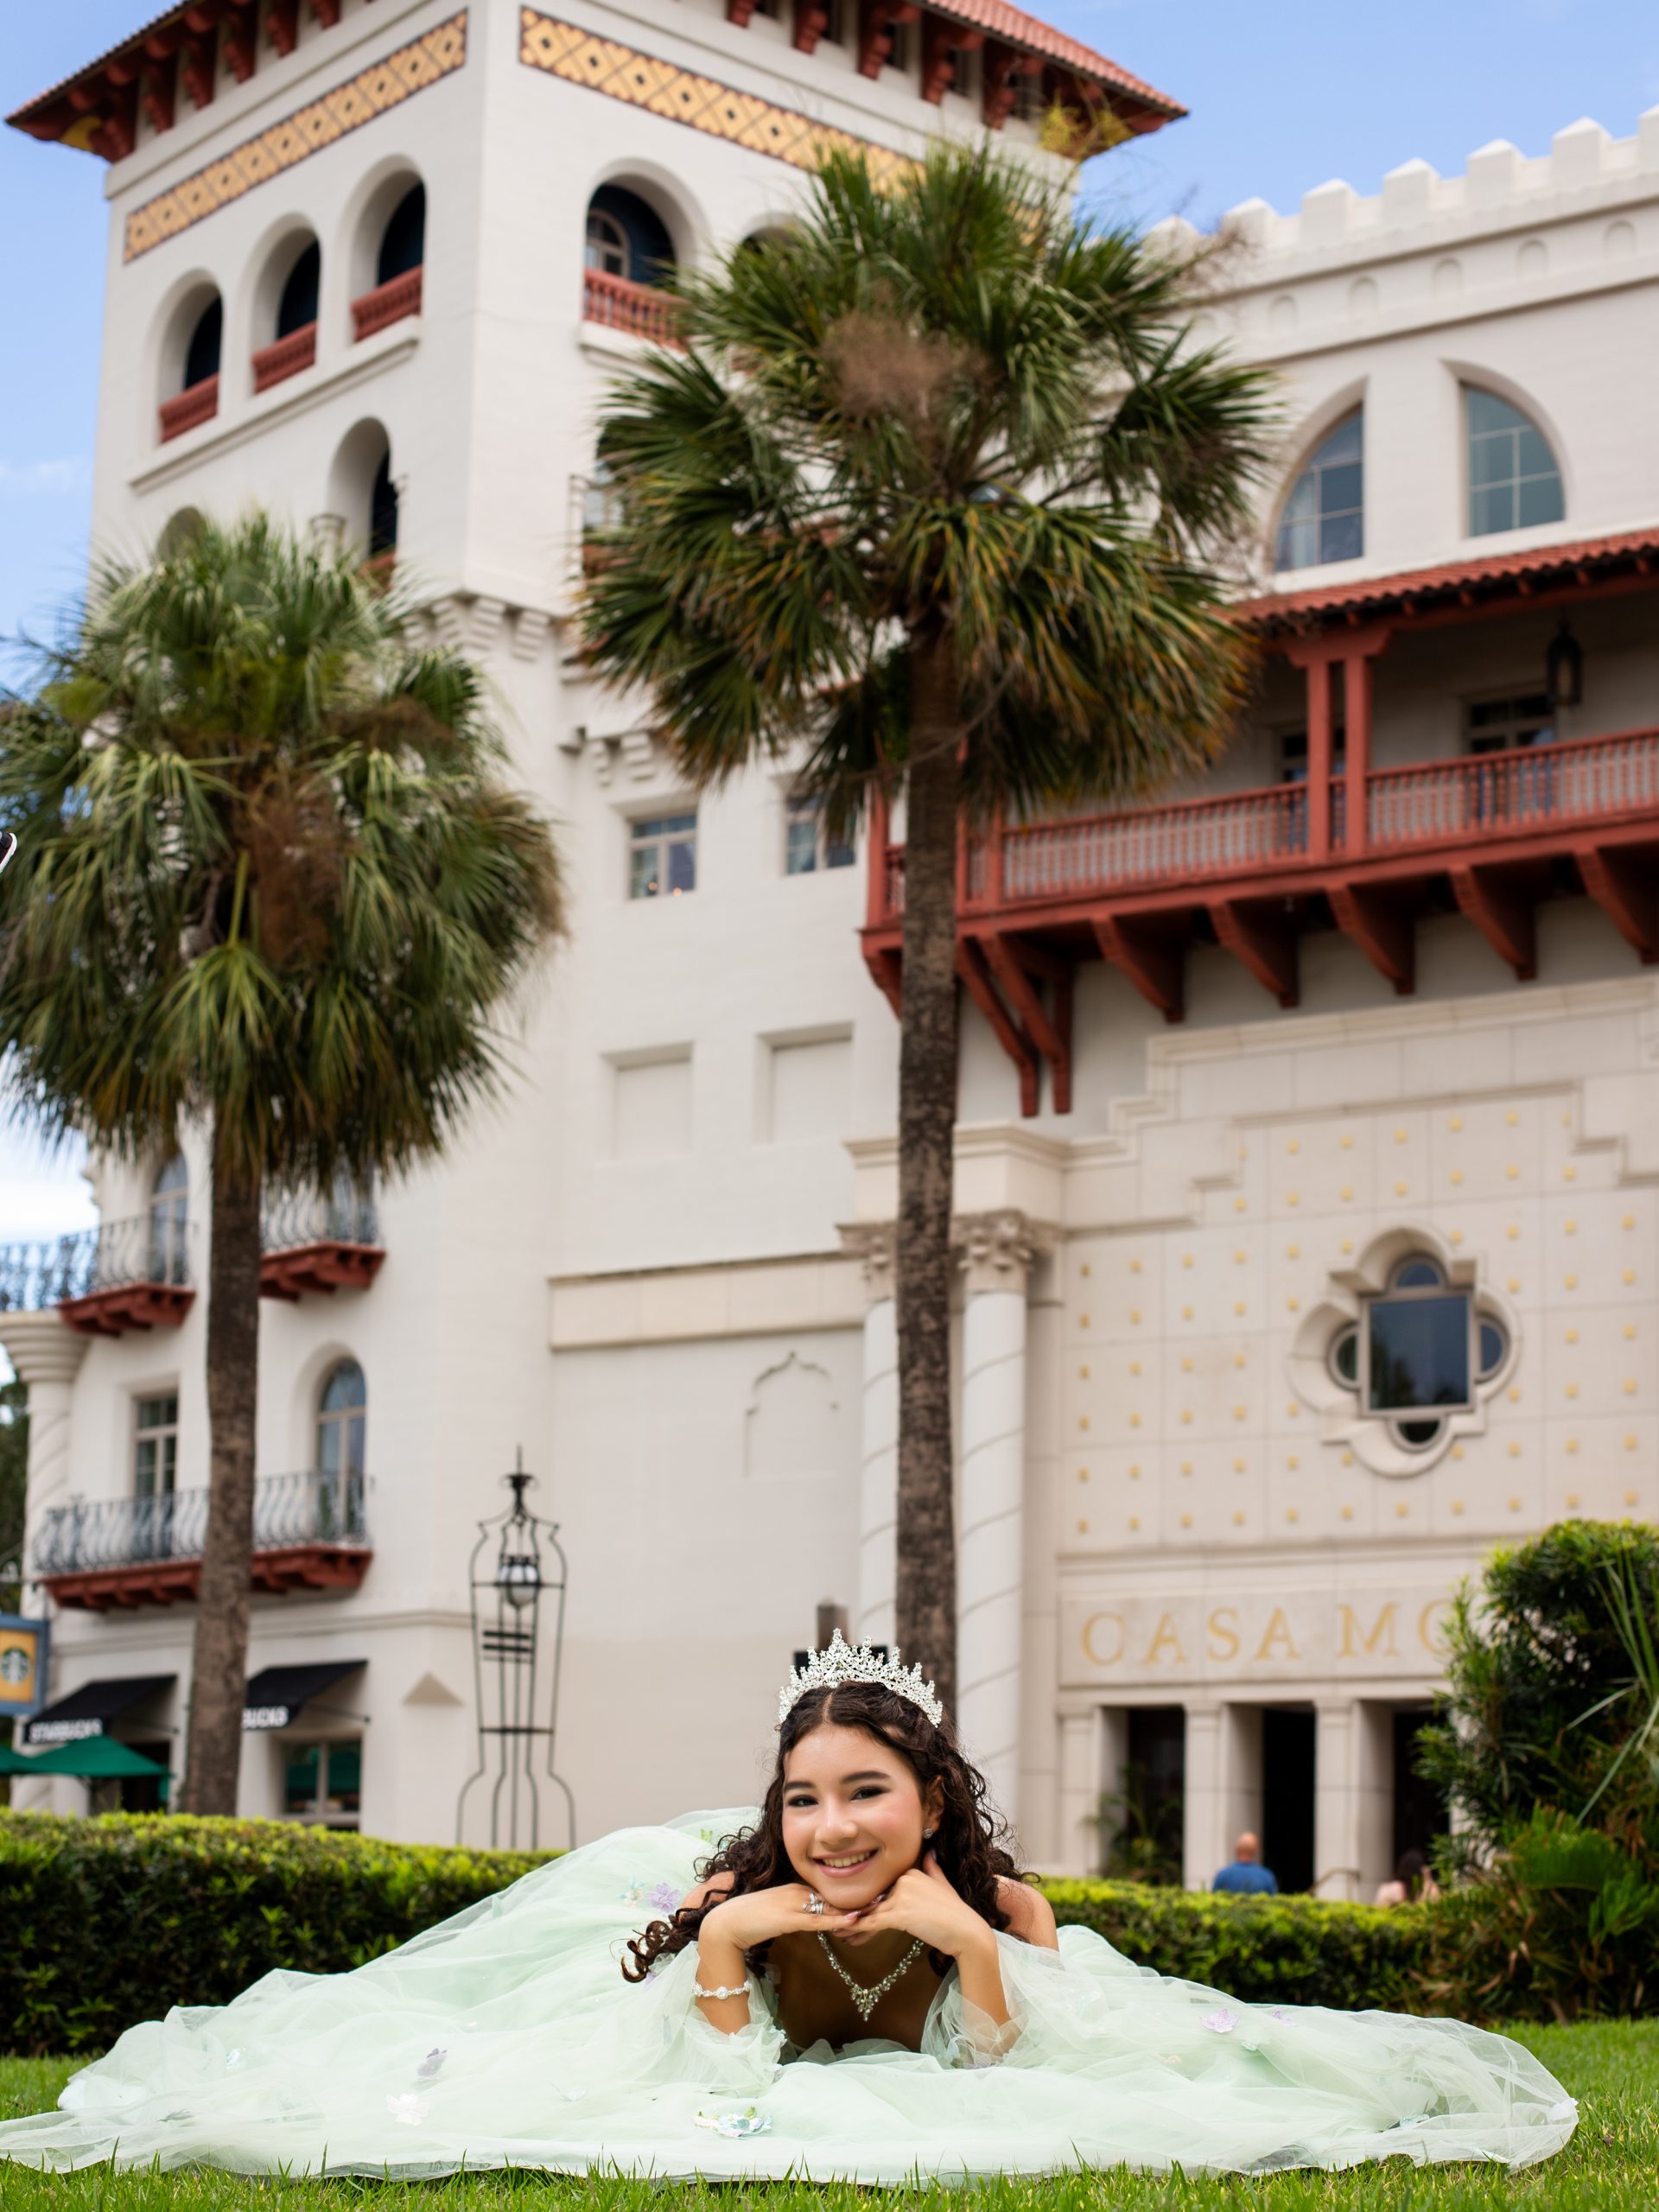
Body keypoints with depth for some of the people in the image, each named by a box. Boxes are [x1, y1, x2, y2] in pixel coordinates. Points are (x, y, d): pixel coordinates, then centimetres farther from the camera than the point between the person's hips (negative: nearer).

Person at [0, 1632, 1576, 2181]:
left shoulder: (998, 1906, -39)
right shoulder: (730, 1892, -40)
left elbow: (1004, 2085, -36)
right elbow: (722, 2084, -36)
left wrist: (973, 1947, -50)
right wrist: (725, 1944, -50)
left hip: (921, 2086, 3)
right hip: (771, 2080, -3)